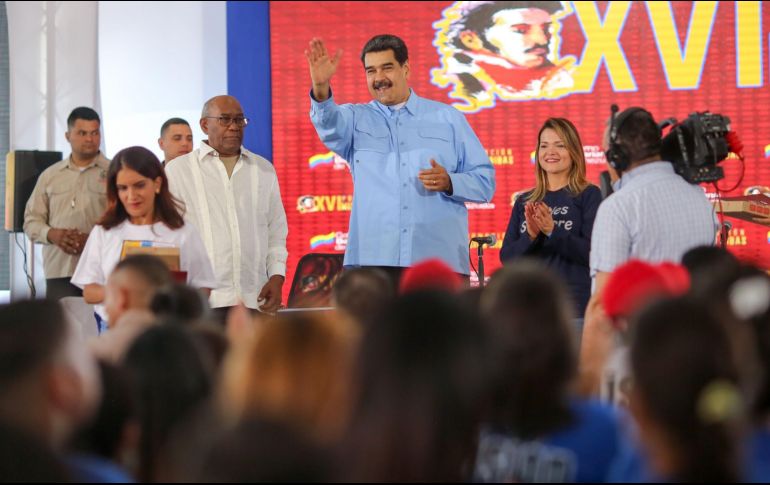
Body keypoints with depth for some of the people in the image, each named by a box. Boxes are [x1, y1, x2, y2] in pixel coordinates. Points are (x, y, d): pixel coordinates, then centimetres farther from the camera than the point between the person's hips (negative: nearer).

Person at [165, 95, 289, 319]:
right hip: (202, 300, -3)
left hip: (255, 300, 4)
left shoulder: (264, 170, 17)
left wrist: (276, 277, 5)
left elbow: (276, 231, 19)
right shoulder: (178, 171, 5)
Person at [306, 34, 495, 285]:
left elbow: (485, 182, 11)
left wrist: (450, 183, -10)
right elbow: (329, 124, -9)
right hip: (372, 261, 0)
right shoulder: (356, 119, 15)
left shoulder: (448, 119, 14)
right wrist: (321, 89, -30)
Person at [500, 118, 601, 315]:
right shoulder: (524, 201, 13)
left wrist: (552, 231, -21)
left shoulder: (589, 195, 1)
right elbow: (506, 256, 6)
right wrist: (530, 236, -13)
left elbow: (593, 252, -9)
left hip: (574, 303, -4)